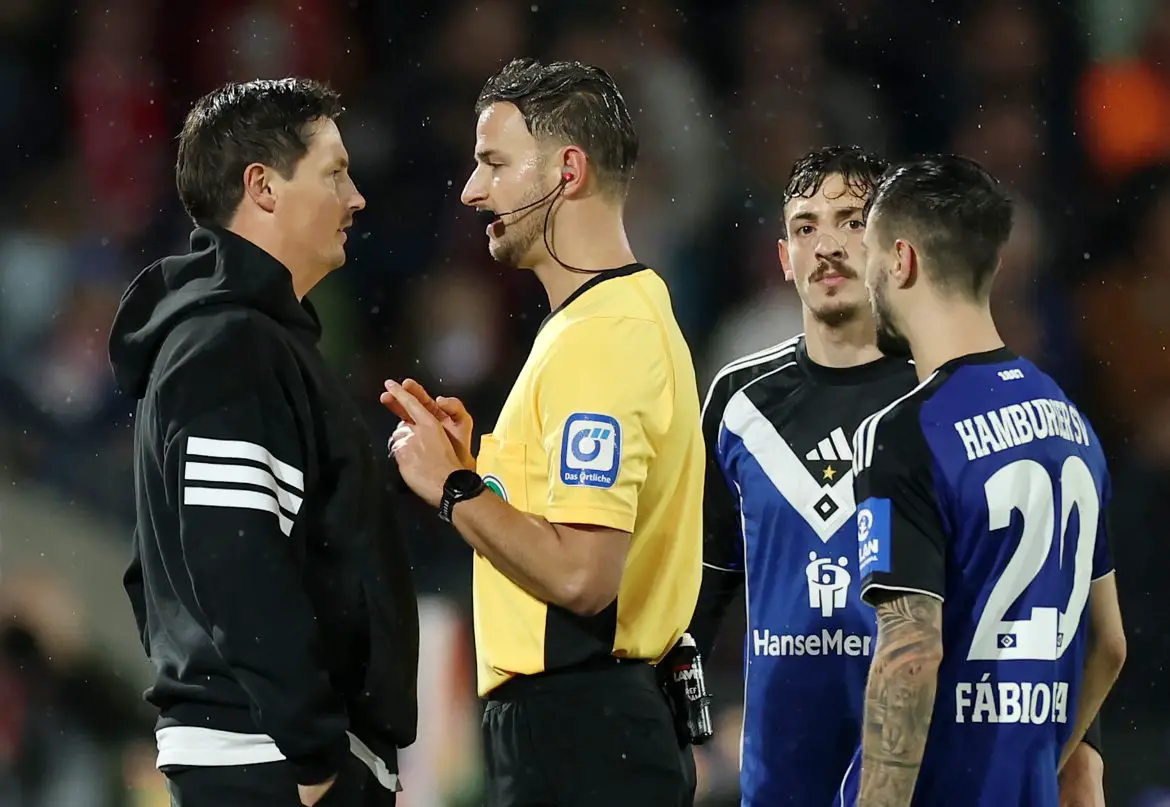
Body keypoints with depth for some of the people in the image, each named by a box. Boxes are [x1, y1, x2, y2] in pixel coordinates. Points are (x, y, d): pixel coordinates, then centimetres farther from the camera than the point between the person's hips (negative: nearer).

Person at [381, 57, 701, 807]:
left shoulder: (596, 340, -17)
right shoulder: (637, 312, 16)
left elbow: (581, 574, -25)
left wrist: (453, 489, -13)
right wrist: (473, 465, 9)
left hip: (577, 736, -11)